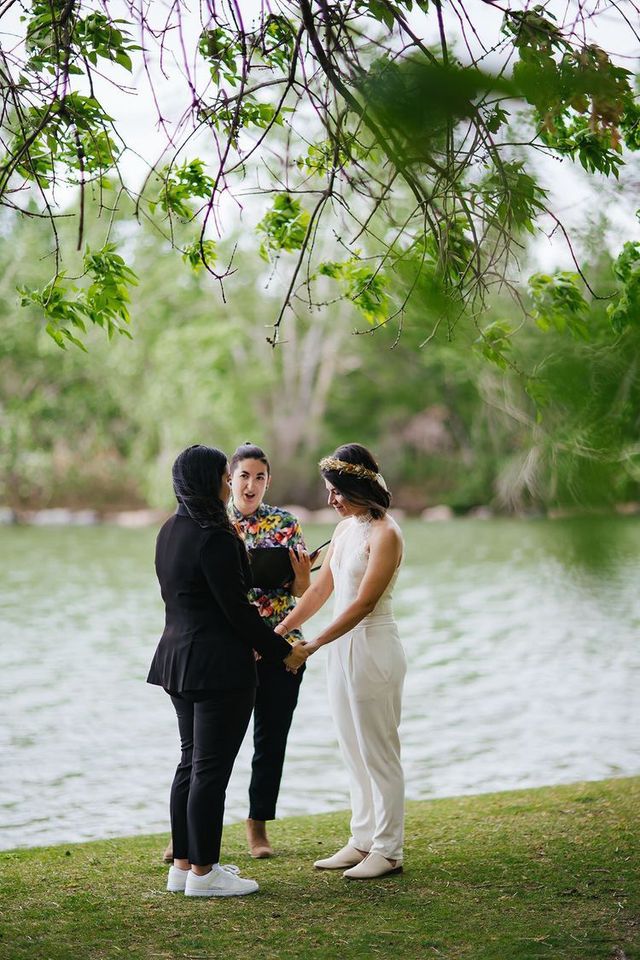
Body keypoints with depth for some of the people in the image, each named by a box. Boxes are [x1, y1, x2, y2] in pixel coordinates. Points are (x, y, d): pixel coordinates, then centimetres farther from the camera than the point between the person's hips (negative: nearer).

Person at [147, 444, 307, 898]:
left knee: (191, 762, 15)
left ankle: (184, 865, 21)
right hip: (219, 666, -9)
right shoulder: (214, 538, -19)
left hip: (180, 658, 9)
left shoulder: (170, 531, 9)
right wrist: (283, 651, -7)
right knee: (212, 768, -2)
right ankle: (203, 872, 4)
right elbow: (237, 608, -18)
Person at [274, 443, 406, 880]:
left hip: (374, 647, -9)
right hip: (343, 647, 9)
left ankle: (388, 851, 6)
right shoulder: (346, 528, 11)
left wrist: (315, 644, -20)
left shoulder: (385, 534, -15)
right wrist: (279, 632, 9)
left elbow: (364, 603, -19)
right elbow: (320, 589, 14)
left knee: (379, 753, -2)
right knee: (354, 751, 13)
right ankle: (363, 841, 21)